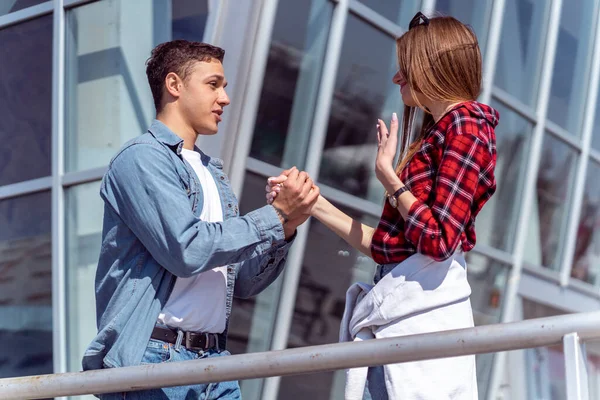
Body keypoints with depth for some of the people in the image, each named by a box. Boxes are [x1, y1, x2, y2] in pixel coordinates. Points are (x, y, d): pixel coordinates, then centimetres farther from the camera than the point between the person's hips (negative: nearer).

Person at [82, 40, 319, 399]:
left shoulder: (215, 174, 18)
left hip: (214, 357, 7)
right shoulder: (142, 158, -5)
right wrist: (275, 215, -11)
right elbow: (186, 248, -19)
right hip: (155, 356, -7)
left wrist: (286, 230, 2)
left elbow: (243, 284, 18)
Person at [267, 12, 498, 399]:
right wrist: (313, 203, 19)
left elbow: (440, 241, -16)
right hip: (396, 309, 9)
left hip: (423, 309, -9)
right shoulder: (437, 134, 22)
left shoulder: (464, 126, -5)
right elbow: (386, 244, 19)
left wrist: (388, 174, -6)